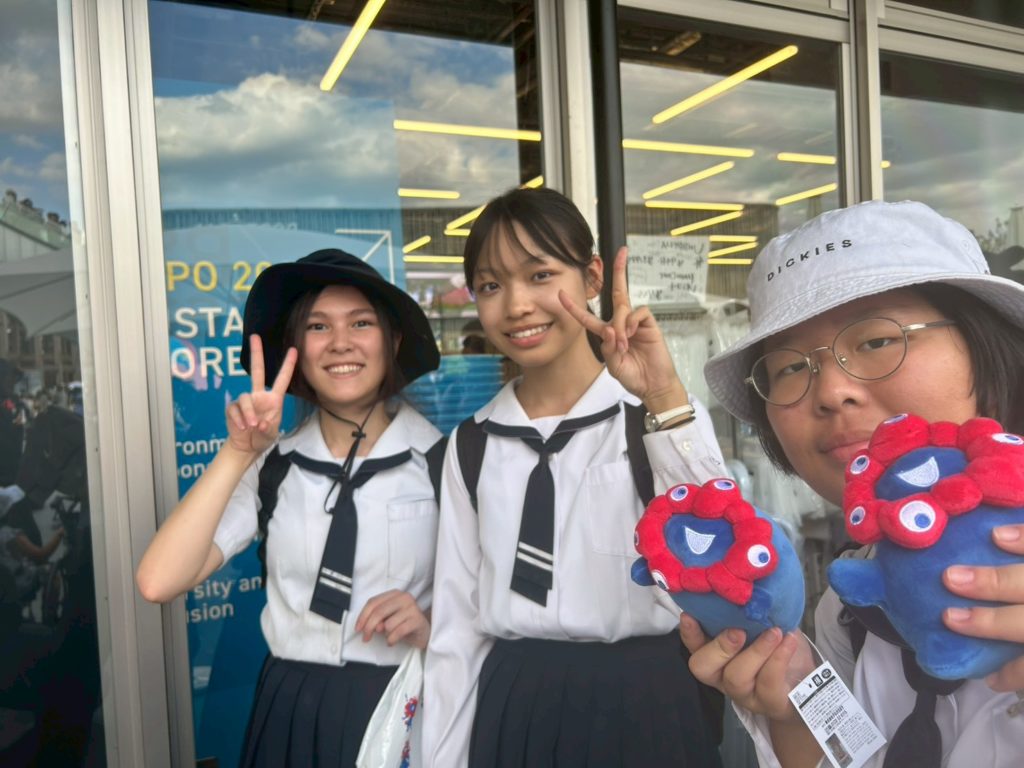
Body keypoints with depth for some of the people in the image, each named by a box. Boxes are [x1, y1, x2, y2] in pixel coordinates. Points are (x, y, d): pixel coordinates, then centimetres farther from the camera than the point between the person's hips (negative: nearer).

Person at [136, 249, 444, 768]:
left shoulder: (445, 460, -8)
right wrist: (239, 454, -19)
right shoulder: (273, 466, -1)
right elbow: (159, 583, -13)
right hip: (291, 713, 2)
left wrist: (432, 626, -19)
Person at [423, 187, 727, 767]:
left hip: (645, 709, -2)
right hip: (511, 715, 3)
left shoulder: (655, 413, -8)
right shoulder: (471, 444, 1)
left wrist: (667, 403, -32)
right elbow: (457, 625, 3)